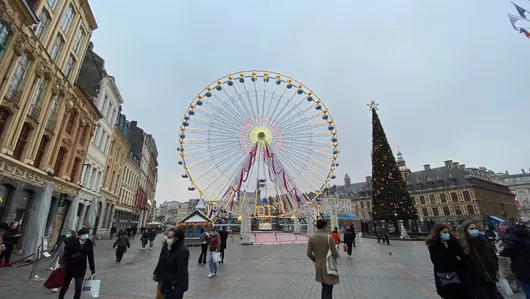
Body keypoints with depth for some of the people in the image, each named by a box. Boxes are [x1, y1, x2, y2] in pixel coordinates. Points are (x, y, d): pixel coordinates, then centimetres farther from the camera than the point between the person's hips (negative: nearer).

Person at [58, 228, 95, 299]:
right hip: (69, 268, 0)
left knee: (78, 288, -2)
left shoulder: (89, 244, -9)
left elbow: (91, 257, 0)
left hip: (81, 269, 1)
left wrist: (92, 269, 3)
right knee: (65, 286, 19)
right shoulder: (72, 243, -16)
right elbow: (65, 257, -10)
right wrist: (72, 256, -30)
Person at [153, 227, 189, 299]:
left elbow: (182, 271, -25)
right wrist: (156, 273, 18)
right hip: (165, 280, 8)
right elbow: (161, 261, 10)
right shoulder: (166, 245, -6)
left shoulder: (183, 250, -28)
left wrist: (178, 288, -22)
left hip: (175, 284, -7)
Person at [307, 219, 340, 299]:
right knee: (328, 291, 7)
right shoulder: (329, 238, -20)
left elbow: (309, 254, -3)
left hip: (318, 267, 5)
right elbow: (335, 255, -17)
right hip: (328, 267, -5)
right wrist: (337, 253, 7)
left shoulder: (311, 238, -6)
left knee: (324, 288, 25)